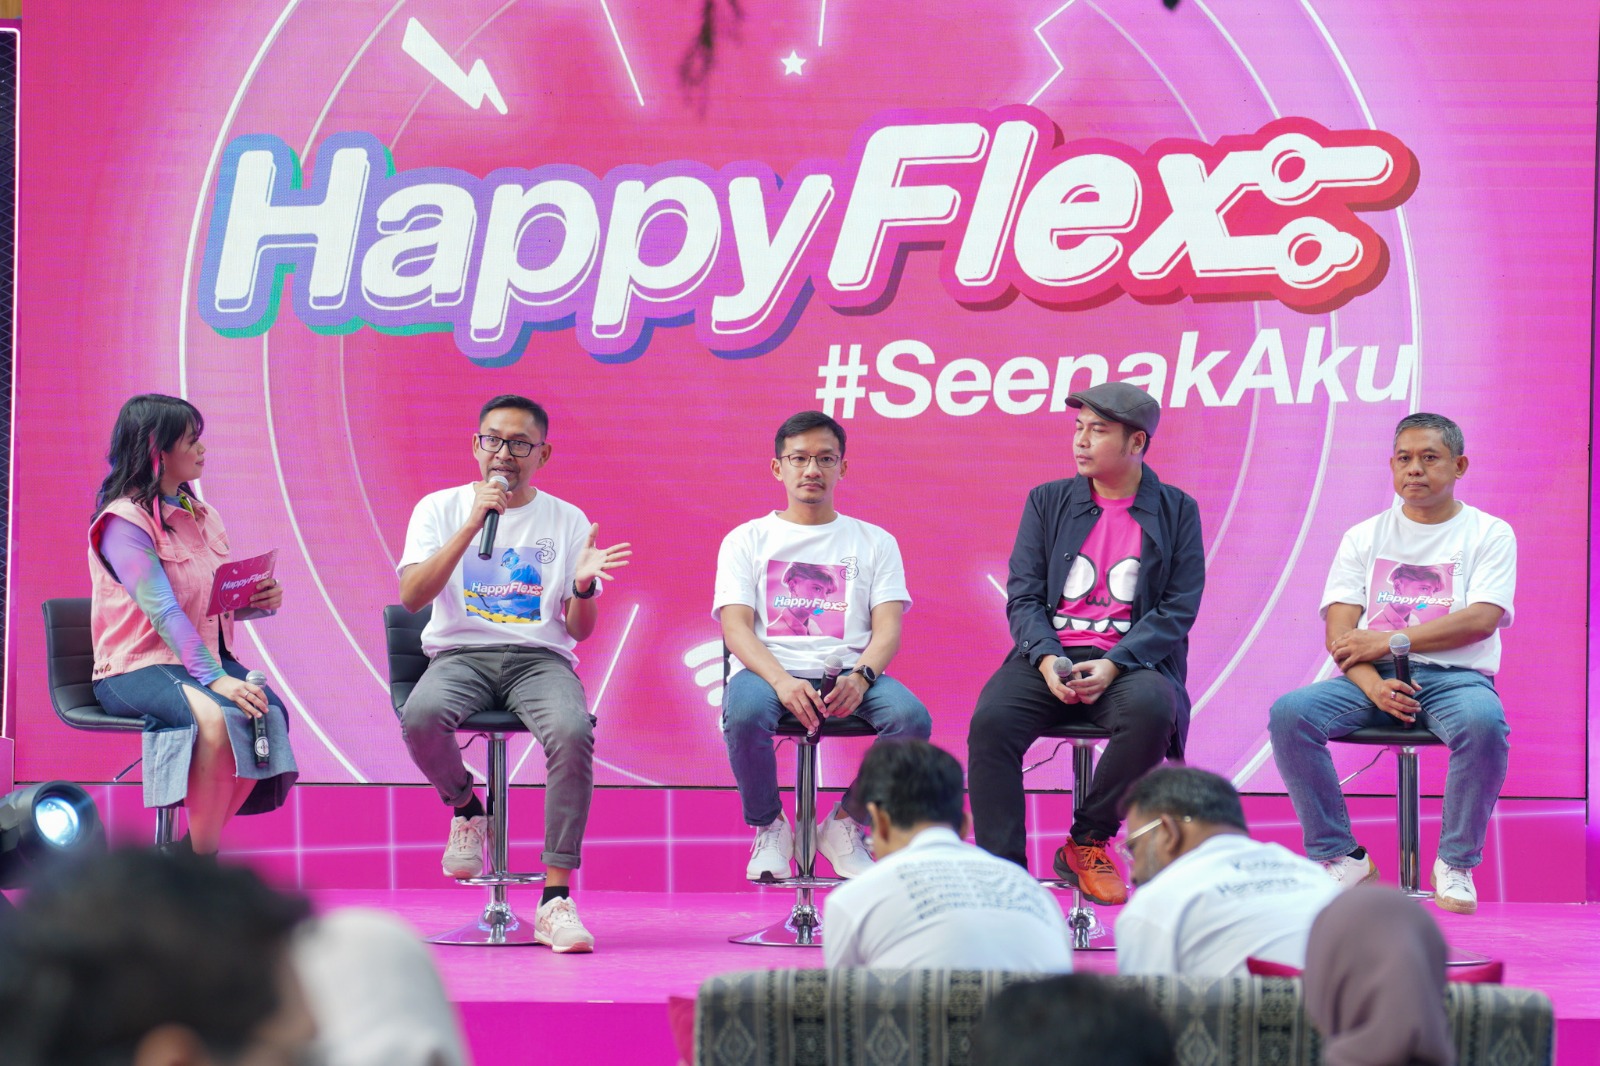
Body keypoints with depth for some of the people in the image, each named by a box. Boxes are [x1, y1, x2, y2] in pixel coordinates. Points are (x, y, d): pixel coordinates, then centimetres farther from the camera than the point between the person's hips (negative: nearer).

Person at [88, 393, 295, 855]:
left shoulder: (203, 517, 16)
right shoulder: (124, 520, -9)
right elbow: (163, 610, -21)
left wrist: (259, 601, -3)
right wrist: (213, 678, -30)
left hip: (207, 656, 7)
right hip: (139, 667, -7)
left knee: (268, 711, -24)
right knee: (215, 717, -36)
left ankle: (199, 847, -17)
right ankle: (202, 857, -26)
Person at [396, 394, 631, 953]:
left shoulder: (567, 522, 11)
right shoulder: (440, 508, 9)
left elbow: (578, 631, 9)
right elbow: (411, 596, -7)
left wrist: (585, 586, -14)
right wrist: (473, 524, -13)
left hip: (539, 657, 0)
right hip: (460, 654, 0)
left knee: (573, 732, -35)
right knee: (420, 716, -37)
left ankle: (556, 899, -32)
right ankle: (467, 811, -2)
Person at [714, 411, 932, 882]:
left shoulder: (874, 542, 17)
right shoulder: (747, 541, 14)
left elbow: (888, 628, 5)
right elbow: (736, 628, 0)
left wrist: (861, 676, -19)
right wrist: (782, 681, -21)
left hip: (850, 672, 1)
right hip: (771, 669, -1)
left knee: (912, 717, -31)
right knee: (744, 714, -38)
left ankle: (845, 824, -6)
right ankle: (769, 827, -9)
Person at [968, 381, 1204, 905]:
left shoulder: (1176, 511, 8)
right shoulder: (1048, 502, 14)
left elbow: (1179, 608, 0)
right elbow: (1023, 596, 8)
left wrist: (1113, 665, -16)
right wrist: (1046, 658, -13)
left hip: (1132, 660, -2)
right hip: (1051, 654, 2)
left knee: (1152, 710, -37)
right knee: (990, 721, -29)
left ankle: (1086, 844, -16)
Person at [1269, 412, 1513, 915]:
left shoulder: (1488, 534, 9)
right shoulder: (1365, 537, 16)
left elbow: (1482, 620, -7)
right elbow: (1340, 635, 5)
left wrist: (1387, 640, -11)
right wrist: (1372, 684, -16)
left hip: (1454, 676, -3)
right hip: (1373, 680, 3)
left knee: (1484, 722, -38)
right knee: (1290, 713, -26)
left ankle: (1456, 864, -19)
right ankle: (1340, 856, -15)